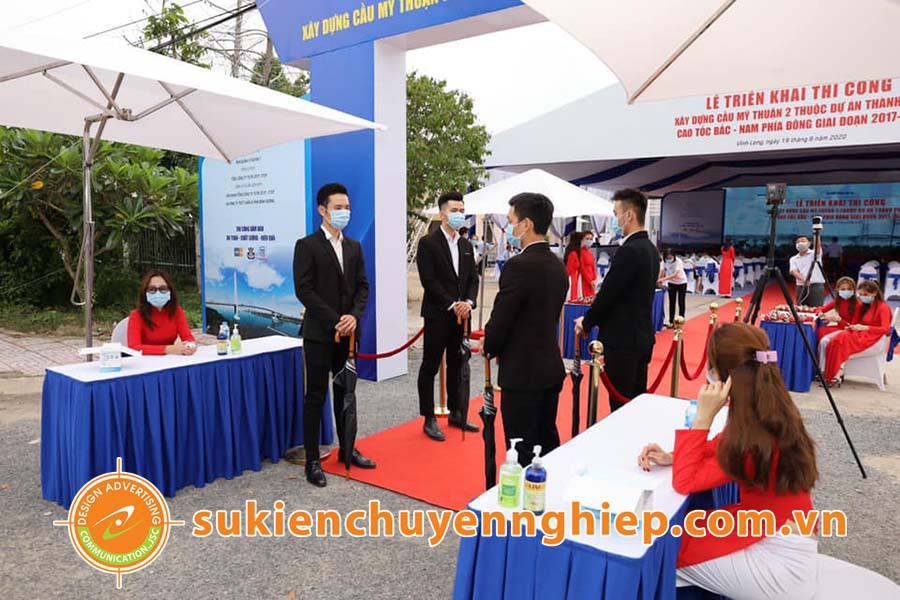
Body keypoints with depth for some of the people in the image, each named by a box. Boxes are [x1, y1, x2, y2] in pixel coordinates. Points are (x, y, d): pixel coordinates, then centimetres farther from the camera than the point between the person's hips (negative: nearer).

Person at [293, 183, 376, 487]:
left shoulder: (354, 247, 12)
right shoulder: (307, 245, -5)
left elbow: (362, 286, 8)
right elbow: (304, 290, -12)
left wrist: (354, 316, -9)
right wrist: (334, 320, -17)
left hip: (347, 332, 5)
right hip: (319, 333, -5)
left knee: (345, 392, 14)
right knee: (316, 396, 1)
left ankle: (347, 449, 28)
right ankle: (312, 460, 9)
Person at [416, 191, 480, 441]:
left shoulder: (466, 245, 13)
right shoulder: (428, 242, -7)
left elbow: (473, 278, 10)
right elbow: (429, 281, -14)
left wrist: (468, 302, -7)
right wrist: (452, 305, -16)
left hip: (461, 314, 6)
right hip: (437, 315, -6)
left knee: (456, 366, 13)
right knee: (430, 367, 1)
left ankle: (455, 413, 24)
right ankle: (429, 419, 10)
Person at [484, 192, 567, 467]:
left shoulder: (519, 265, -19)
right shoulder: (557, 265, 8)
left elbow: (499, 321, -17)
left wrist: (489, 348, 4)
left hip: (522, 373, -9)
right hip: (551, 368, 9)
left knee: (522, 453, 3)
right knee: (548, 443, 19)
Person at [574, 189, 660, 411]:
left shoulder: (629, 250, -19)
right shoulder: (650, 249, 11)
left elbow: (608, 293, -18)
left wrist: (586, 323, -2)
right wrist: (593, 318, 11)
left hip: (622, 339, -9)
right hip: (642, 336, 9)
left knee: (621, 405, -1)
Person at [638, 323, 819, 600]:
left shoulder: (756, 441, -32)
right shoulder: (772, 413, -5)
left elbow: (684, 482, -25)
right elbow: (723, 447, 12)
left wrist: (703, 416, -29)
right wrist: (673, 458, -3)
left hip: (782, 564, -8)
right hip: (774, 535, 8)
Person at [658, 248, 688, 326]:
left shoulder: (678, 261, -29)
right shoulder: (665, 262, -15)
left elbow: (675, 274, -39)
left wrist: (664, 279, -51)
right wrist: (659, 280, -39)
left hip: (681, 283, -4)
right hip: (671, 283, 4)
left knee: (681, 303, 1)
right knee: (671, 303, 5)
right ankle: (671, 321, 11)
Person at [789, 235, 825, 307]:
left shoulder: (815, 253, 8)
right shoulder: (793, 259, 14)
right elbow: (794, 272, -2)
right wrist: (804, 280, -22)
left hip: (816, 286, -3)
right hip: (801, 287, 3)